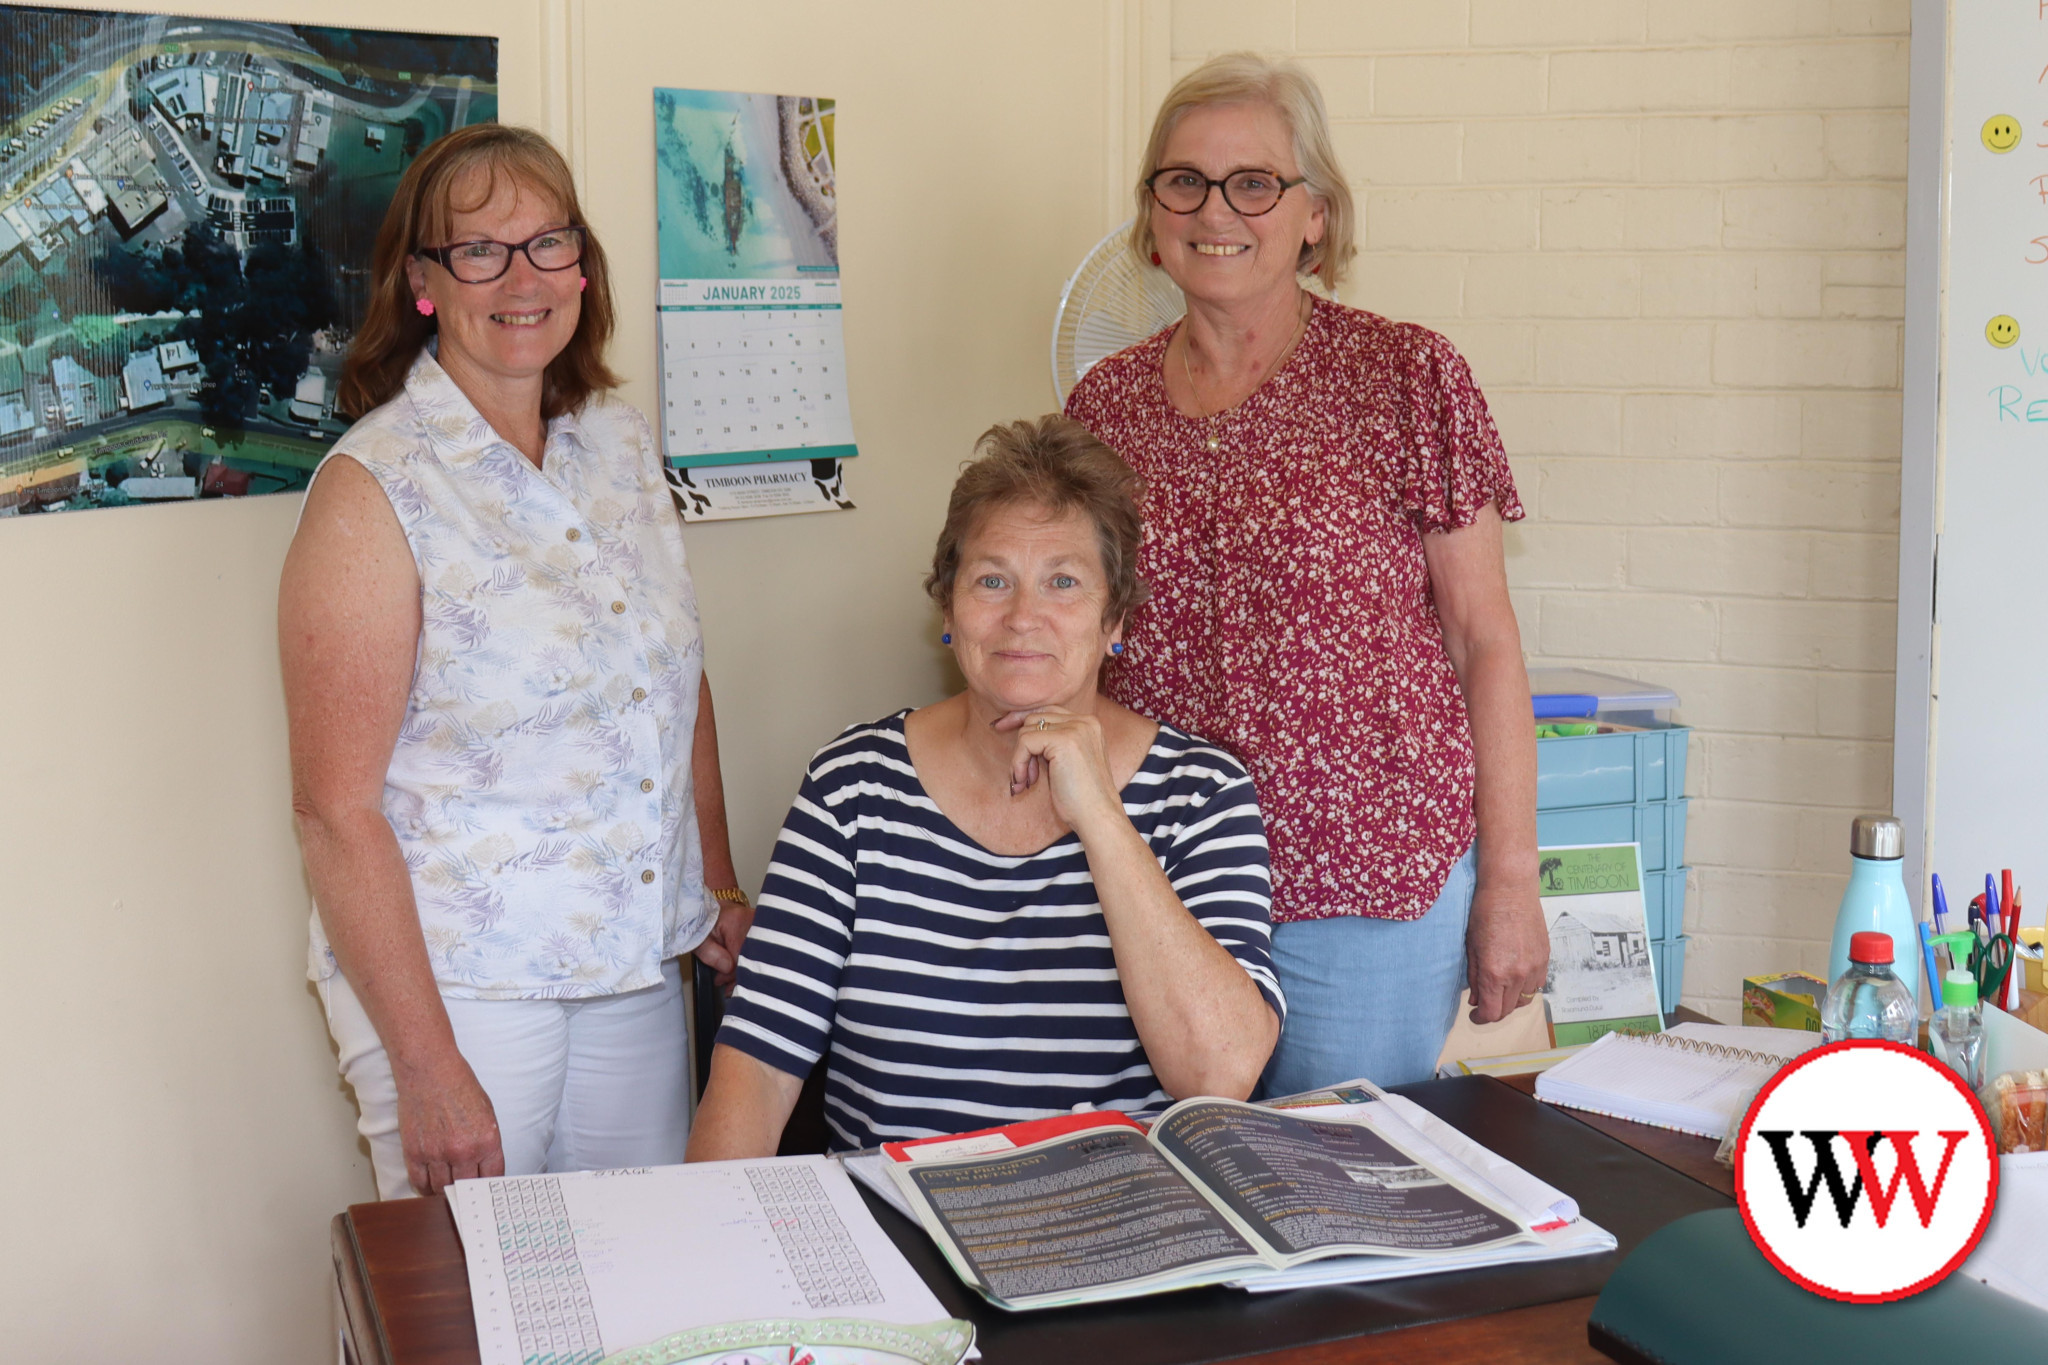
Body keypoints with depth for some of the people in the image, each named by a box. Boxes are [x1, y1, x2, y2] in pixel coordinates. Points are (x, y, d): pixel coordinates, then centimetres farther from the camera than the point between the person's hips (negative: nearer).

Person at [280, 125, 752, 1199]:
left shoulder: (621, 443, 7)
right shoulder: (374, 486, -12)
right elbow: (336, 808, -15)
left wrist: (719, 887, 12)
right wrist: (425, 1065, -18)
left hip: (639, 973, 6)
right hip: (456, 977, -5)